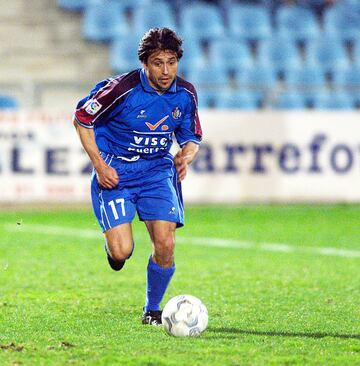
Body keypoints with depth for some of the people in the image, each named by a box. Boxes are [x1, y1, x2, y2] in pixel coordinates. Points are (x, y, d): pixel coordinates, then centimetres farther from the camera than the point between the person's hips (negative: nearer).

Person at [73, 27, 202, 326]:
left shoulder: (186, 94, -3)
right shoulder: (122, 89, -18)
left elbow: (192, 138, 13)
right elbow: (82, 118, -6)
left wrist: (185, 157, -11)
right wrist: (99, 164, -12)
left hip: (158, 172, 3)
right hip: (115, 174, -3)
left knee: (165, 244, -12)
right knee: (122, 252, -15)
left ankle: (152, 310, 13)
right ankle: (114, 246, 26)